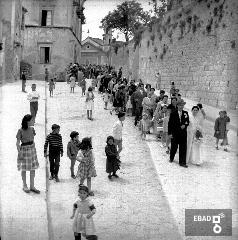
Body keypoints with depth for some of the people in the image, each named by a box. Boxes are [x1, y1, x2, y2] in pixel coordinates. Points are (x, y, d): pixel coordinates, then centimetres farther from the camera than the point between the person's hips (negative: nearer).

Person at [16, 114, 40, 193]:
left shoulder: (32, 129, 1)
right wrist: (19, 153, -16)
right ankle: (25, 186, 22)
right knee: (24, 169, 7)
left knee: (33, 168, 8)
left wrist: (34, 150, 12)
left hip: (32, 149, 5)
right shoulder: (20, 130, -14)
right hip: (24, 150, -5)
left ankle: (32, 186, 17)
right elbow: (17, 143, -11)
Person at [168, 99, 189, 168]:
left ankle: (182, 162, 7)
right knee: (174, 147, 10)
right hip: (175, 133, -2)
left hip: (183, 134, 2)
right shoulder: (173, 114, -4)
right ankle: (171, 158, 36)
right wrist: (169, 133, -8)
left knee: (183, 148, 0)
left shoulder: (186, 113, 5)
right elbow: (170, 124, -4)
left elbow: (188, 122, 13)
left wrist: (185, 125, -10)